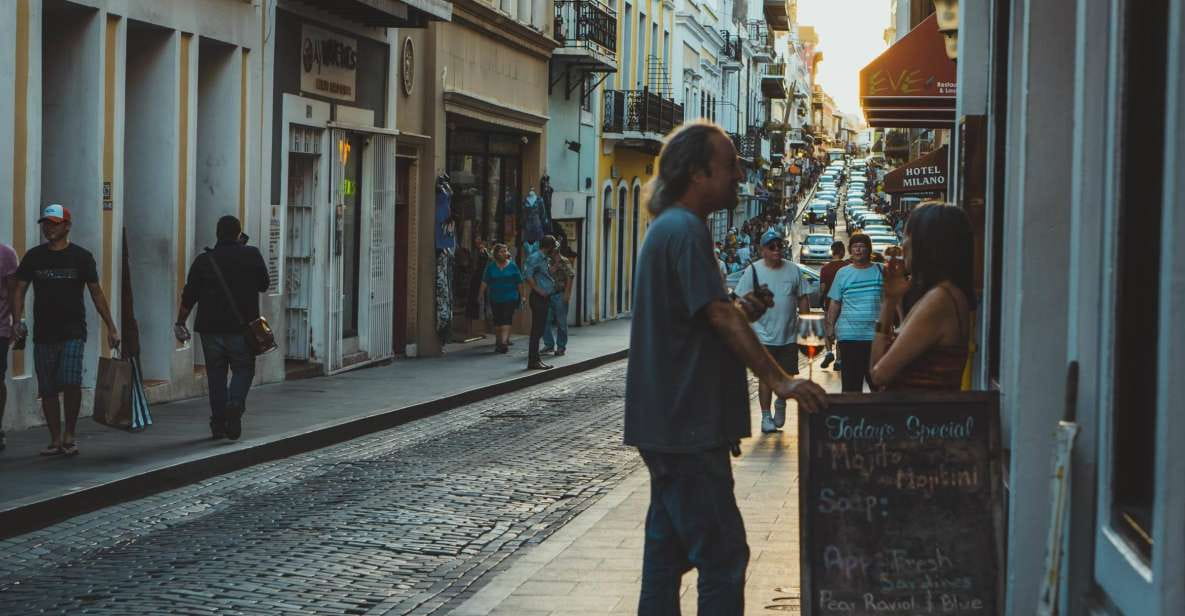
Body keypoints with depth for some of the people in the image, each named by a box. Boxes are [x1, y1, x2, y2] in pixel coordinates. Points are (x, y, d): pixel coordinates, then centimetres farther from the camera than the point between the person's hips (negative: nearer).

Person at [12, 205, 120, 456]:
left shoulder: (81, 256, 2)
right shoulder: (33, 256, 8)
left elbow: (96, 293, 5)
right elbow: (20, 289, 10)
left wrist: (111, 328, 1)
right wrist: (17, 320, -6)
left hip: (73, 333, -3)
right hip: (43, 333, 3)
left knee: (71, 383, -18)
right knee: (48, 389, 5)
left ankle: (69, 436, -2)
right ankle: (55, 440, 15)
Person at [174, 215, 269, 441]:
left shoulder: (204, 260, 1)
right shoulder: (252, 256, -2)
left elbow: (189, 297, 2)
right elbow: (264, 285, 11)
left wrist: (180, 323, 11)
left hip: (211, 328, 1)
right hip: (242, 329, -1)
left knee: (216, 374, 10)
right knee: (243, 370, 10)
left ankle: (218, 423, 11)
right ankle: (235, 405, -17)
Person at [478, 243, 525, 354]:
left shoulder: (512, 266, 2)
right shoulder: (490, 266, 4)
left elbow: (519, 282, 6)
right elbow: (484, 282, 3)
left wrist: (523, 296, 6)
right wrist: (481, 295, -3)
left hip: (510, 298, -2)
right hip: (495, 299, 2)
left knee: (507, 319, -13)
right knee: (497, 320, 10)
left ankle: (504, 341, -22)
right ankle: (498, 340, 23)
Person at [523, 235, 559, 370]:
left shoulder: (546, 259, 17)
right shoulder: (535, 258, -12)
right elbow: (528, 275, -22)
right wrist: (538, 290, -20)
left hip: (545, 298, 10)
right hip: (538, 298, -10)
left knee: (540, 329, 13)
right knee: (536, 330, -9)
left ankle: (535, 359, 18)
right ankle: (533, 361, -7)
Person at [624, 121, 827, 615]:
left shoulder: (669, 227, 17)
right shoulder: (685, 229, -15)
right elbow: (720, 316, -21)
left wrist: (740, 312, 5)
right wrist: (779, 380, -22)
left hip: (668, 423, 11)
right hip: (687, 427, -10)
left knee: (668, 546, 13)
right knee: (723, 555, -9)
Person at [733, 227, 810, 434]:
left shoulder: (793, 270, 6)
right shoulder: (753, 271, -3)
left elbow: (802, 299, 10)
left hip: (789, 336, 3)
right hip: (764, 336, -3)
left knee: (788, 375, 8)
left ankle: (781, 403, 35)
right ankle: (766, 417, 10)